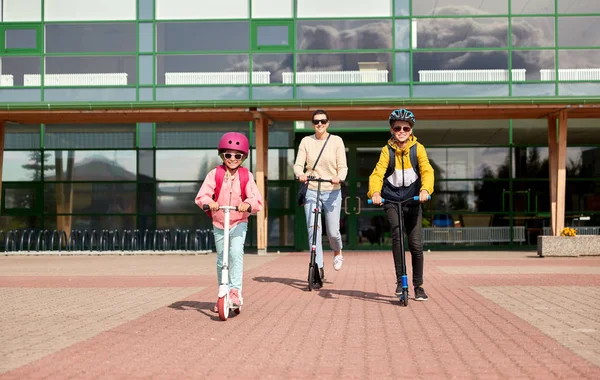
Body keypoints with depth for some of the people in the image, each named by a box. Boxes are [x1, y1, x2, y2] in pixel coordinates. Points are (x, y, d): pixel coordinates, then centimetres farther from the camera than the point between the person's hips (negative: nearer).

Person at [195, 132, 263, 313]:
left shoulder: (246, 176, -7)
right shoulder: (215, 174, -8)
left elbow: (256, 199, -17)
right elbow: (202, 195, -17)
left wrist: (248, 204, -39)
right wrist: (209, 202, -39)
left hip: (239, 223, -2)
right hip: (219, 224, 2)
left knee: (236, 253, -22)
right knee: (221, 260, 10)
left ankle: (235, 291, -19)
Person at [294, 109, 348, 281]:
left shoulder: (336, 141, -1)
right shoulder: (306, 141, 3)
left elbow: (343, 166, -4)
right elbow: (298, 164, -2)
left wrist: (339, 177, -26)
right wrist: (300, 174, -25)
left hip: (332, 191, -1)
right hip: (311, 191, 1)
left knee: (333, 231, 0)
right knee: (313, 230, -6)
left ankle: (337, 252, 35)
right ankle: (318, 268, 2)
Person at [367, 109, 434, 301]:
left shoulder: (418, 148, -1)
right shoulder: (387, 150, -2)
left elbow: (427, 171, -14)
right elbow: (377, 173, -13)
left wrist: (425, 189, -34)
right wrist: (375, 192, -34)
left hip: (412, 199, 1)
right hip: (392, 199, -1)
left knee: (416, 244, -2)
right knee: (397, 233, -26)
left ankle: (418, 285, 16)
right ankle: (400, 281, -17)